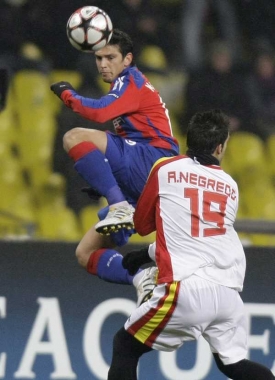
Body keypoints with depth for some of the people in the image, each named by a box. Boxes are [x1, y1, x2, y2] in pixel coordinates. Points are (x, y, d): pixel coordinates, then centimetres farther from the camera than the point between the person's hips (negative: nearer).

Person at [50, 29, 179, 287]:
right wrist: (103, 184, 24)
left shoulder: (132, 81, 0)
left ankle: (120, 207, -31)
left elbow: (99, 112, -19)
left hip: (153, 162, -10)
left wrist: (67, 95, -2)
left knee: (75, 138, -26)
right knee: (86, 254, 6)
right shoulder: (126, 87, 28)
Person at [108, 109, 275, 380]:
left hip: (185, 290, -4)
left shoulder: (165, 169, 5)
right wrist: (152, 253, 37)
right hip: (228, 292, 4)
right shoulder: (231, 187, 16)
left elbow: (141, 225, 15)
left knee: (125, 346, 11)